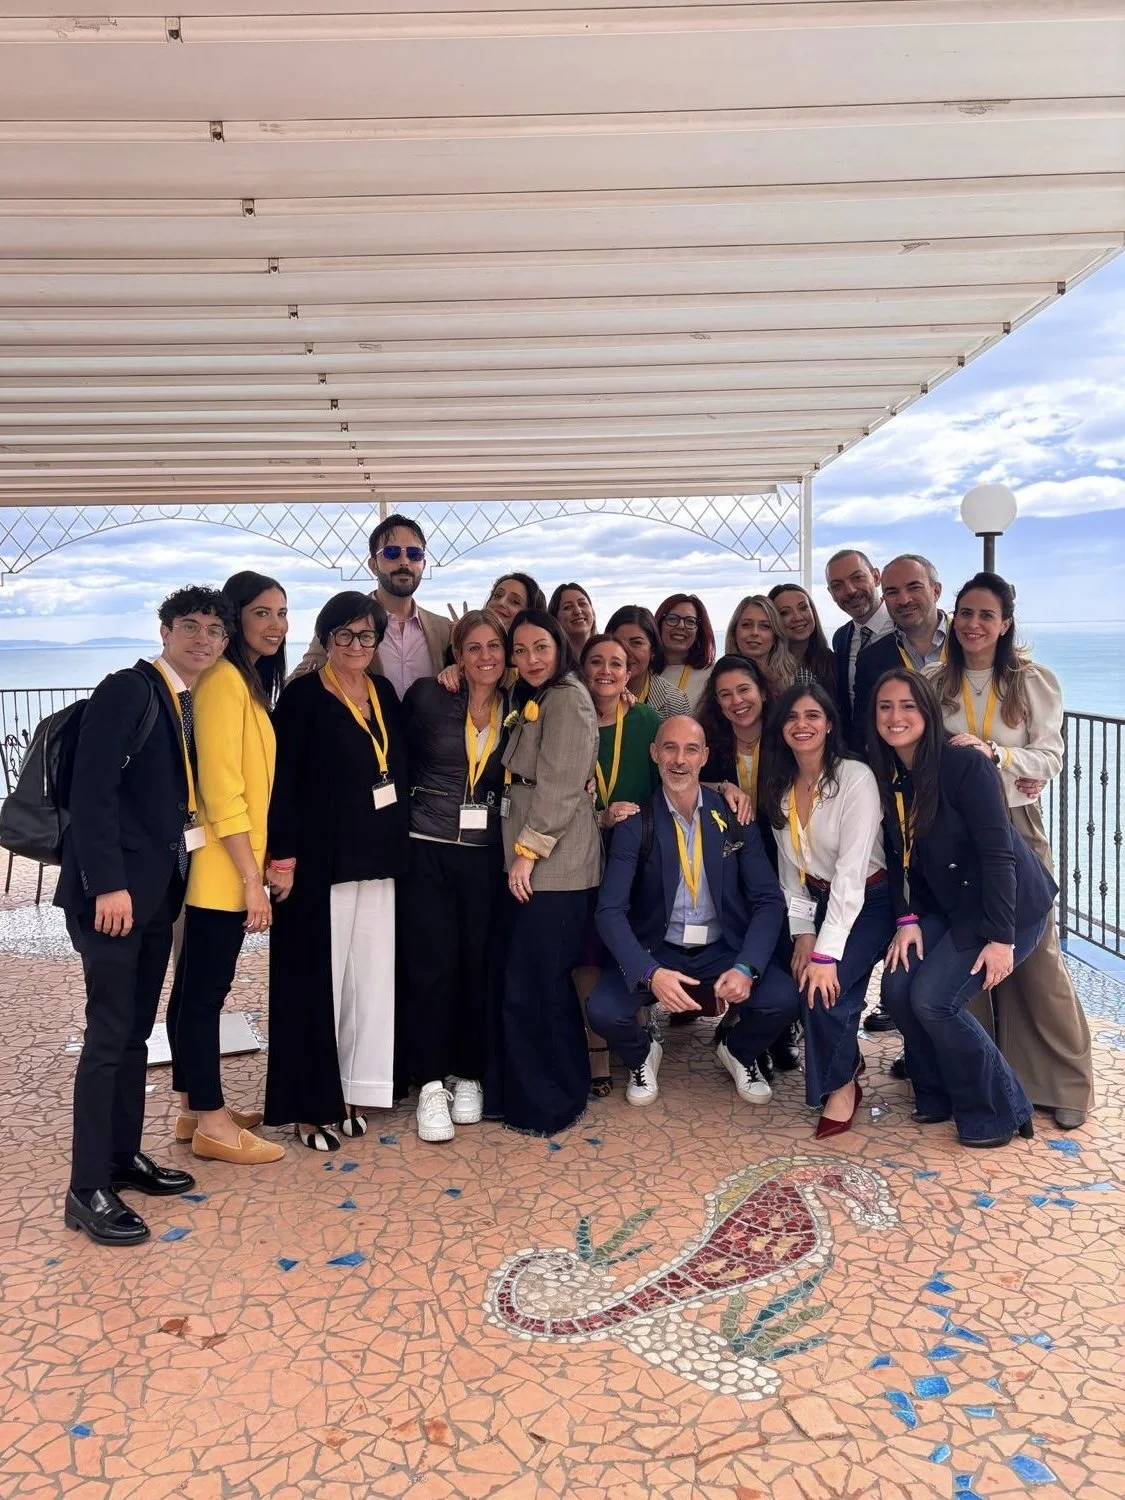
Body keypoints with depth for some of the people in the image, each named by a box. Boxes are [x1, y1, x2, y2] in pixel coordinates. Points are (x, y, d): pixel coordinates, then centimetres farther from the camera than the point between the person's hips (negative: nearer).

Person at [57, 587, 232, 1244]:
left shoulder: (193, 703, 13)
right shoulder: (128, 690, -11)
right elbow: (91, 791, -18)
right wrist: (108, 884, -22)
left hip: (159, 888, 8)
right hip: (115, 889, -8)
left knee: (136, 1030, 15)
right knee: (110, 1034, -4)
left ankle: (124, 1155, 27)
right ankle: (88, 1189, 5)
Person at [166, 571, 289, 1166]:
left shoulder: (250, 681, 14)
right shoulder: (223, 680, -16)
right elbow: (221, 792, -20)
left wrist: (263, 862, 13)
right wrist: (252, 878, -18)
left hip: (229, 868, 10)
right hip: (219, 869, -10)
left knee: (199, 988, 16)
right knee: (205, 990, 1)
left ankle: (196, 1107, 28)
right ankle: (212, 1123, 12)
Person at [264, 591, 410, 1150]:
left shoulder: (384, 693, 11)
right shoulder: (303, 695, -7)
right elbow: (282, 780, -11)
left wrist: (397, 846, 10)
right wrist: (281, 856, -16)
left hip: (377, 858, 6)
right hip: (320, 860, -6)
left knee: (370, 974, 9)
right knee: (317, 978, 1)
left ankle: (354, 1089, 22)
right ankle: (310, 1104, 12)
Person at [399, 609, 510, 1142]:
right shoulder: (428, 697, -3)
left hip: (485, 856, 2)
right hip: (429, 851, -2)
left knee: (478, 965, 6)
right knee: (431, 966, -4)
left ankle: (467, 1076, 21)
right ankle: (431, 1084, 8)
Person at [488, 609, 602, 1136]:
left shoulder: (567, 699, -10)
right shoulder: (531, 702, 20)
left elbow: (561, 786, -16)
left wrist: (528, 849, -14)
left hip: (555, 865, -9)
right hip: (526, 860, 9)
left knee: (535, 984, -4)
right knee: (518, 982, 11)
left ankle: (552, 1102, 10)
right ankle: (516, 1091, 21)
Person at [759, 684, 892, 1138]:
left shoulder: (856, 779, -21)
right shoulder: (780, 787, -2)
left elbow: (851, 873, -25)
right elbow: (790, 868, 3)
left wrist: (827, 952, -28)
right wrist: (802, 932, -8)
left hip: (869, 902, -5)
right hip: (818, 901, 5)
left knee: (825, 987, -22)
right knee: (794, 984, -13)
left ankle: (841, 1083, 6)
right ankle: (845, 1059, 18)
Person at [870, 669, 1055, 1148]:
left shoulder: (965, 765, -21)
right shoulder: (887, 777, -1)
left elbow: (998, 853, -22)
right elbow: (899, 856, 4)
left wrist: (1001, 937, -23)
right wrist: (907, 919, -8)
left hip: (1009, 905, -6)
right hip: (947, 906, 6)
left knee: (933, 997, -19)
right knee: (897, 987, -11)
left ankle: (997, 1112, 4)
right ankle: (937, 1095, 15)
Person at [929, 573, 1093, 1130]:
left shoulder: (1035, 681, 0)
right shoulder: (933, 683, 5)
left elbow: (1051, 757, -5)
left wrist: (993, 753, -21)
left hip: (1015, 827, -2)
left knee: (1034, 952, -2)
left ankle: (1064, 1081, 12)